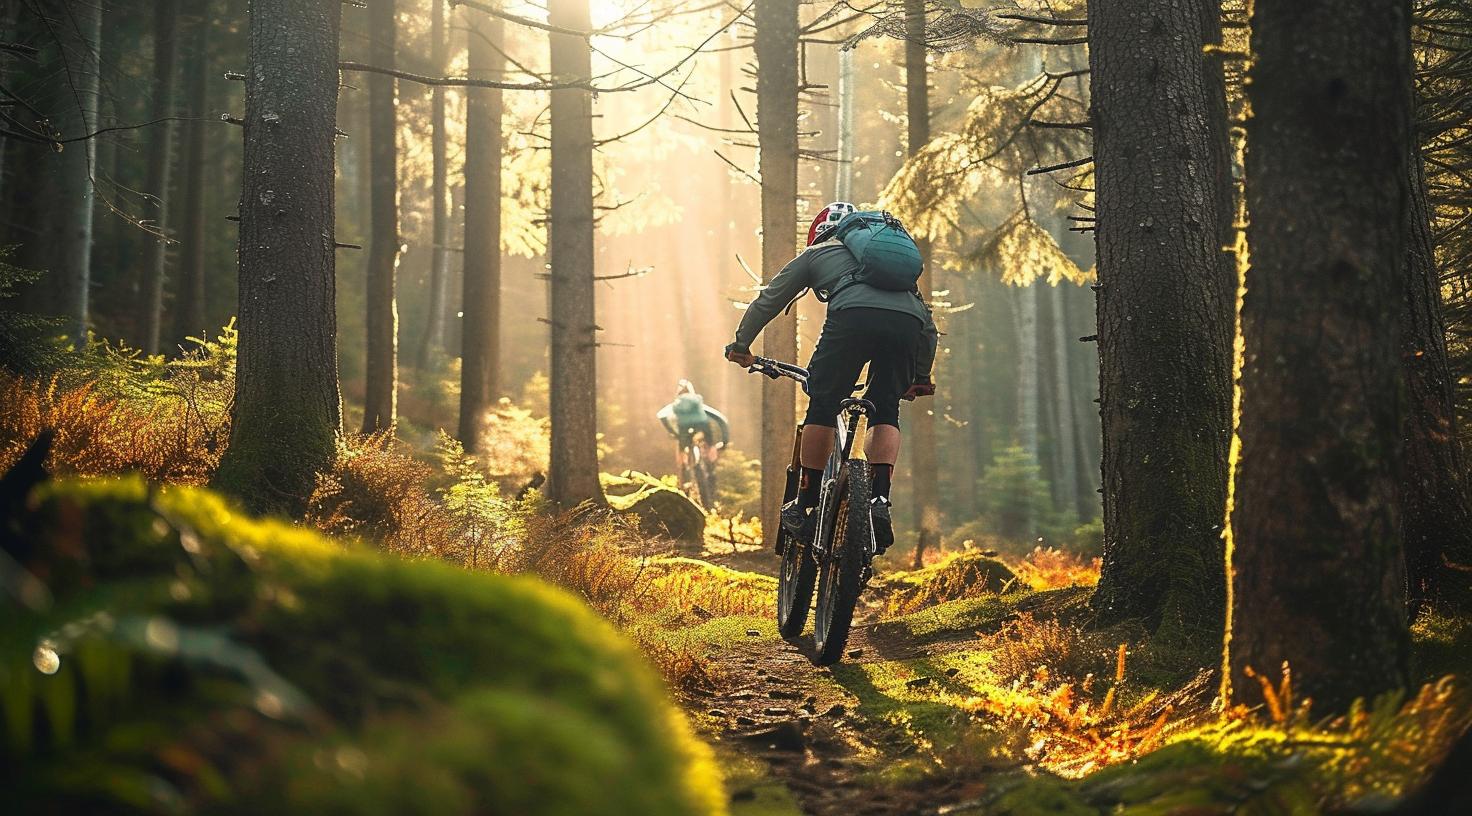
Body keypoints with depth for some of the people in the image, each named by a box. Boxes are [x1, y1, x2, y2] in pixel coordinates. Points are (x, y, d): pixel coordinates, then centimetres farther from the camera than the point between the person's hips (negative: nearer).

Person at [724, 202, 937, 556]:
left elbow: (768, 300, 37)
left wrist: (740, 345, 48)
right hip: (908, 323, 3)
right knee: (885, 413, 18)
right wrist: (921, 377, 50)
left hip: (853, 315, -3)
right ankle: (879, 502, 2)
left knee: (823, 406, 11)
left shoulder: (816, 253, 33)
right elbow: (928, 324, 43)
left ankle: (806, 506, 12)